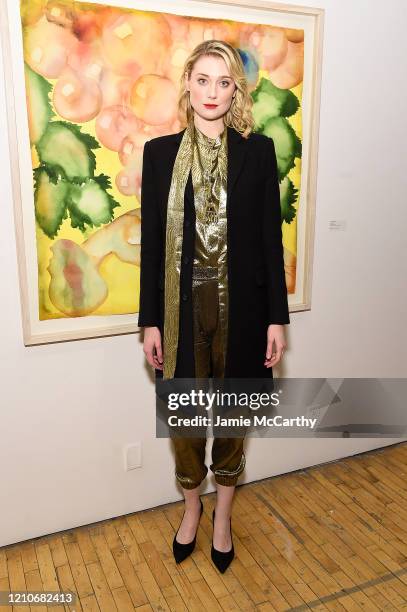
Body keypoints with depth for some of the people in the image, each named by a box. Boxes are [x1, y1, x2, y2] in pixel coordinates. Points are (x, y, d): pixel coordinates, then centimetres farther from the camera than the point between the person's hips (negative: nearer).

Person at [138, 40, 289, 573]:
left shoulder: (258, 150, 1)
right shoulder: (160, 152, 2)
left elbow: (271, 237, 0)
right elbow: (151, 240, 1)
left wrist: (277, 317, -3)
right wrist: (151, 320, -1)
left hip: (240, 306, 0)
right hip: (183, 306, 1)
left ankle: (222, 514, 37)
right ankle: (191, 506, 40)